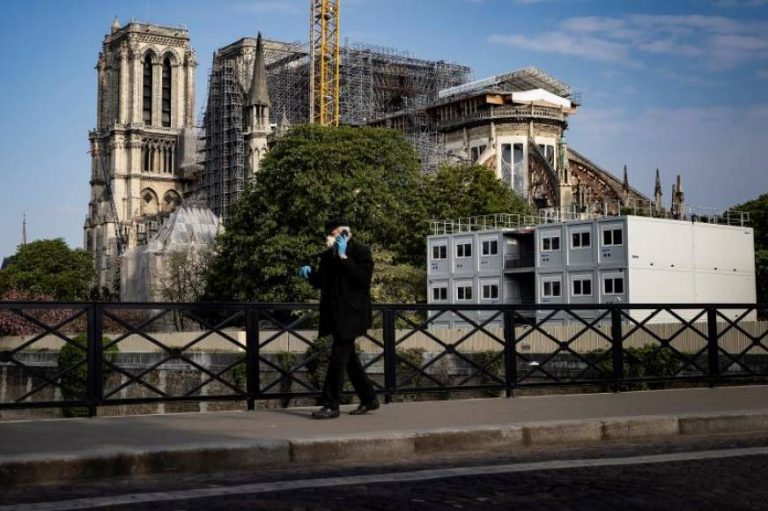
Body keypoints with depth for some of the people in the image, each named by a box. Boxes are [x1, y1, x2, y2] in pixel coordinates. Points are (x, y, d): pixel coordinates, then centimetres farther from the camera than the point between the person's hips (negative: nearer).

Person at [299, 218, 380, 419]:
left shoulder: (360, 252, -7)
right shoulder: (328, 255, 13)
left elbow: (363, 279, -19)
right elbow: (321, 282, 19)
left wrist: (344, 257, -21)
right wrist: (310, 274, -2)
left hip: (350, 314, -8)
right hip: (335, 314, 8)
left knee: (338, 359, -11)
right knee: (349, 358, 14)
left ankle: (331, 406, -8)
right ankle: (369, 399, 25)